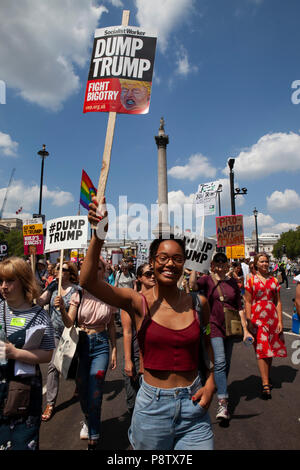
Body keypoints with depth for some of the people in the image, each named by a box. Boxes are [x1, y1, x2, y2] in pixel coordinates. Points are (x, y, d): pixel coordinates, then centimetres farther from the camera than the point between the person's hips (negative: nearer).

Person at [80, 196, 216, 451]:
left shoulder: (198, 303, -5)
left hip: (193, 406, 1)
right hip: (152, 406, -1)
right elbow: (88, 281, -26)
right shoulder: (139, 303, -13)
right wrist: (100, 234, -37)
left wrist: (211, 384, 0)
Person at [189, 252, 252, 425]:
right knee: (220, 362, -12)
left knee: (226, 363, 16)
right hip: (214, 325, -4)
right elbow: (193, 285, -28)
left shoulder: (233, 282, 5)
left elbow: (239, 307, 8)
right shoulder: (207, 279, -6)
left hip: (230, 326, 4)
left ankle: (221, 389, 38)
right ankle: (223, 404, -7)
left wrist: (245, 329, 5)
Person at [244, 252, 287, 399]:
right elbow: (247, 302, -2)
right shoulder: (251, 280, -1)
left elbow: (278, 302, 9)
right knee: (262, 350, -5)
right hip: (257, 318, -3)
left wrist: (280, 321, 3)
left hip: (272, 318, 4)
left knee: (270, 349, 11)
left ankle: (267, 377, 29)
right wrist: (249, 321, -8)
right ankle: (266, 385, -2)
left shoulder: (274, 280, 9)